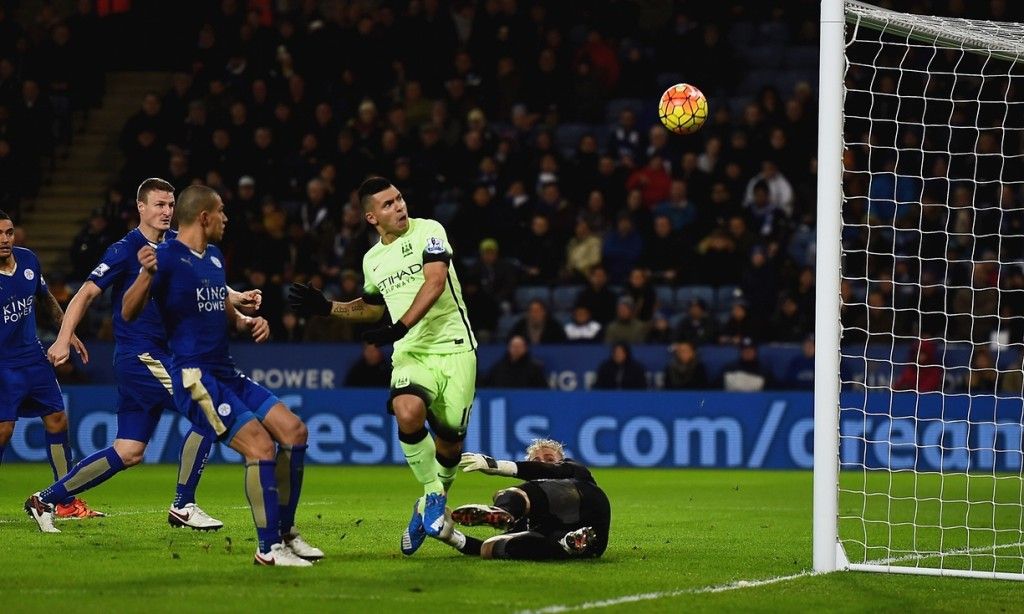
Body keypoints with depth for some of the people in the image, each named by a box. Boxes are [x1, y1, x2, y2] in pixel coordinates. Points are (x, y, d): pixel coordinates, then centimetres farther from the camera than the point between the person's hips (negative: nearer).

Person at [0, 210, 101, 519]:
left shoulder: (28, 260, 1)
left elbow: (45, 299, 19)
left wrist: (67, 332, 19)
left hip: (33, 357, 7)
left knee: (57, 421, 6)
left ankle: (66, 502, 16)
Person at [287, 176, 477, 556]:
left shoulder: (428, 232, -2)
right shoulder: (372, 260, 14)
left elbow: (434, 283, -16)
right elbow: (372, 308, 32)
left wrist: (401, 327, -25)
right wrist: (326, 307, 21)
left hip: (454, 348, -3)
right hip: (411, 353, 3)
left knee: (450, 437, 0)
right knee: (407, 413, -27)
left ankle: (437, 496, 30)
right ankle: (431, 495, -8)